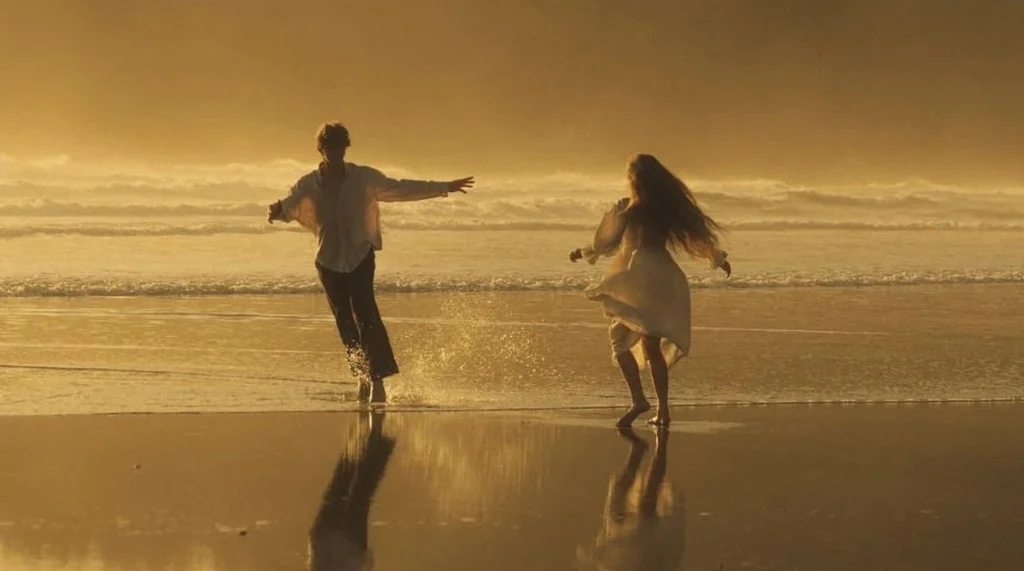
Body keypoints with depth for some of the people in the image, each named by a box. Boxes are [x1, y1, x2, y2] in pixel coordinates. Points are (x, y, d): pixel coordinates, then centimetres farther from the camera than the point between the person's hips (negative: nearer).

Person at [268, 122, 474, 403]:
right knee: (345, 321, 4)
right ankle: (364, 378, 16)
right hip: (329, 260, 2)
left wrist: (444, 187, 1)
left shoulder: (363, 177, -2)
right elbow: (290, 204, -8)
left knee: (364, 312, -18)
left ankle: (377, 378, -20)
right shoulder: (309, 184, 0)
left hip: (360, 255, -2)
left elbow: (402, 188, 2)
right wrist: (277, 210, -34)